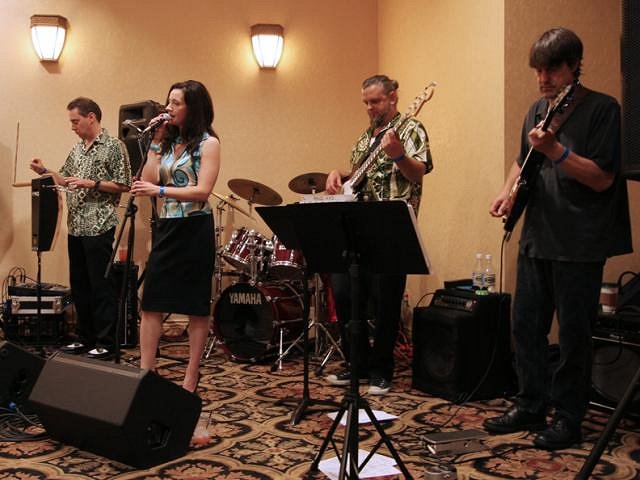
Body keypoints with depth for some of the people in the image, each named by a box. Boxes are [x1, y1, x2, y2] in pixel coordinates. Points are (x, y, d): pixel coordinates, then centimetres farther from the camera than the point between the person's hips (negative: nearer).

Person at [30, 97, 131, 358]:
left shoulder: (113, 147, -6)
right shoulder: (77, 149, 17)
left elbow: (123, 185, -9)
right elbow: (65, 180, 21)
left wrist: (91, 184, -16)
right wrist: (45, 171, 5)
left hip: (99, 227, -8)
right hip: (76, 227, 8)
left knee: (102, 286, -3)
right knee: (79, 285, 12)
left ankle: (105, 342, 4)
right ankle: (85, 338, 23)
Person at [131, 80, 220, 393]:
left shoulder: (208, 143, -5)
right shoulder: (170, 141, 13)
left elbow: (202, 191, -15)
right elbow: (148, 181, 4)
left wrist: (159, 190, -22)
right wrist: (157, 142, 2)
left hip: (195, 229, -6)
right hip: (167, 227, 6)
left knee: (196, 306, 2)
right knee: (151, 302, 3)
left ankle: (191, 379, 11)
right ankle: (145, 373, 10)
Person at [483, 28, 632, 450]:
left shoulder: (602, 109, -9)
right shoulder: (537, 110, 11)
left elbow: (602, 178, -15)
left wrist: (555, 149, -25)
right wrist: (509, 191, 5)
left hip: (580, 244, -7)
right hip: (536, 238, 7)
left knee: (574, 335, 1)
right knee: (526, 325, 11)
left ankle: (568, 419, 15)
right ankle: (531, 407, 25)